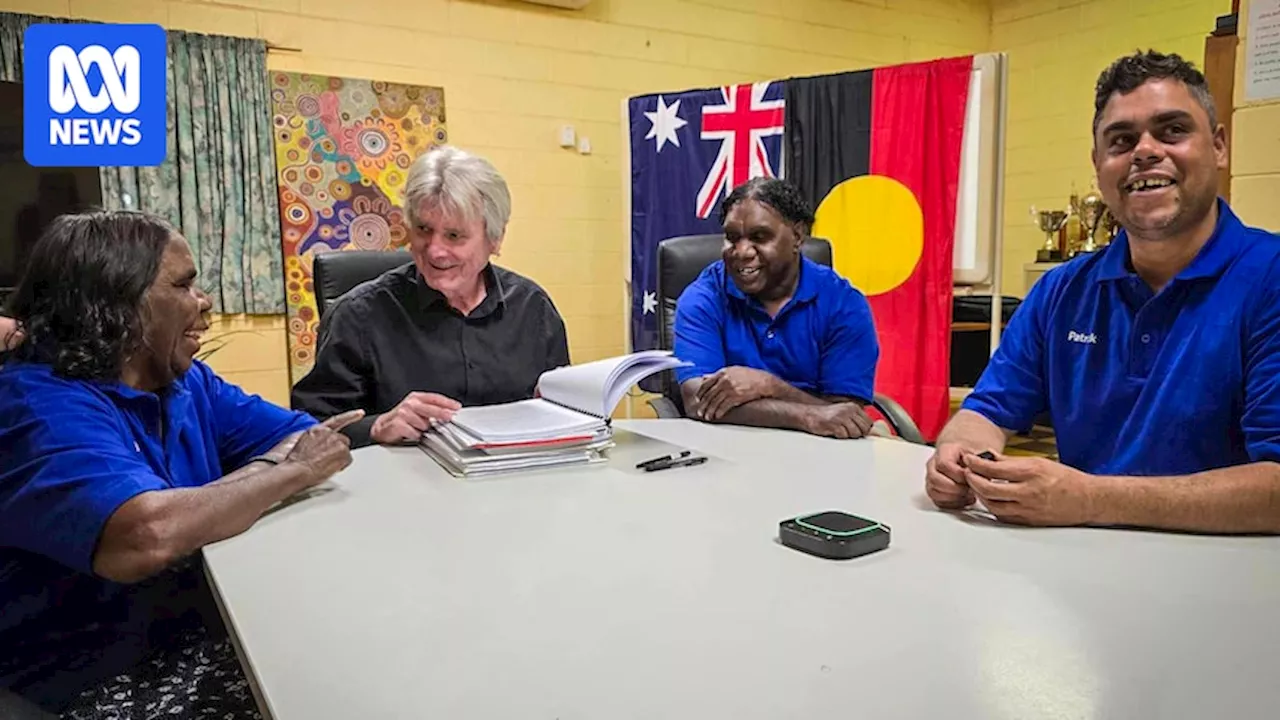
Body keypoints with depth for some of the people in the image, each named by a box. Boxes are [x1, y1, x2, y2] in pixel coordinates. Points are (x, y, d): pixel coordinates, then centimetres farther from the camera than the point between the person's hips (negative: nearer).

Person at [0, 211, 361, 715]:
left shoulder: (184, 381, 6)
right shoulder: (41, 408, -21)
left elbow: (308, 439, 3)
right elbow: (148, 534, -38)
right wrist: (293, 470, -23)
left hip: (208, 632, 7)